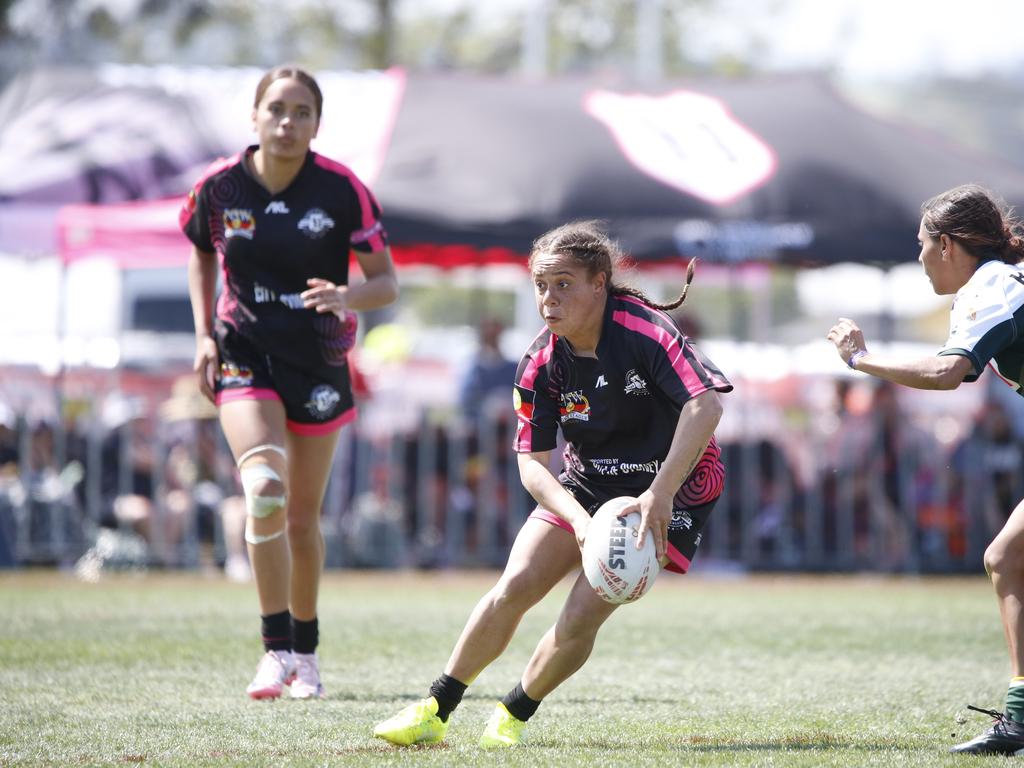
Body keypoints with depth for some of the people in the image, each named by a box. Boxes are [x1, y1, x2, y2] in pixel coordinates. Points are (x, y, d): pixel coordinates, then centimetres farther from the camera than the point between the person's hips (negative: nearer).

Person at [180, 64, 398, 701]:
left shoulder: (343, 190, -11)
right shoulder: (218, 188, -6)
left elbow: (388, 282, -7)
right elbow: (202, 255, 15)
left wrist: (347, 297, -29)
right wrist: (204, 333, 3)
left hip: (318, 360, 0)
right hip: (244, 354, 0)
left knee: (303, 517, 7)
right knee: (264, 489, -23)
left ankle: (305, 650, 28)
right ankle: (276, 649, -16)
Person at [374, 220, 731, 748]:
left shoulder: (644, 331, -26)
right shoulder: (541, 364, -11)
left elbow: (705, 405, -37)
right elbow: (531, 462, -10)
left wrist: (659, 494, -42)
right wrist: (579, 519, -29)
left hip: (671, 489, -5)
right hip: (585, 485, 5)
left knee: (581, 617, -16)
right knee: (513, 589, -7)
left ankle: (512, 719, 6)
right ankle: (435, 712, 6)